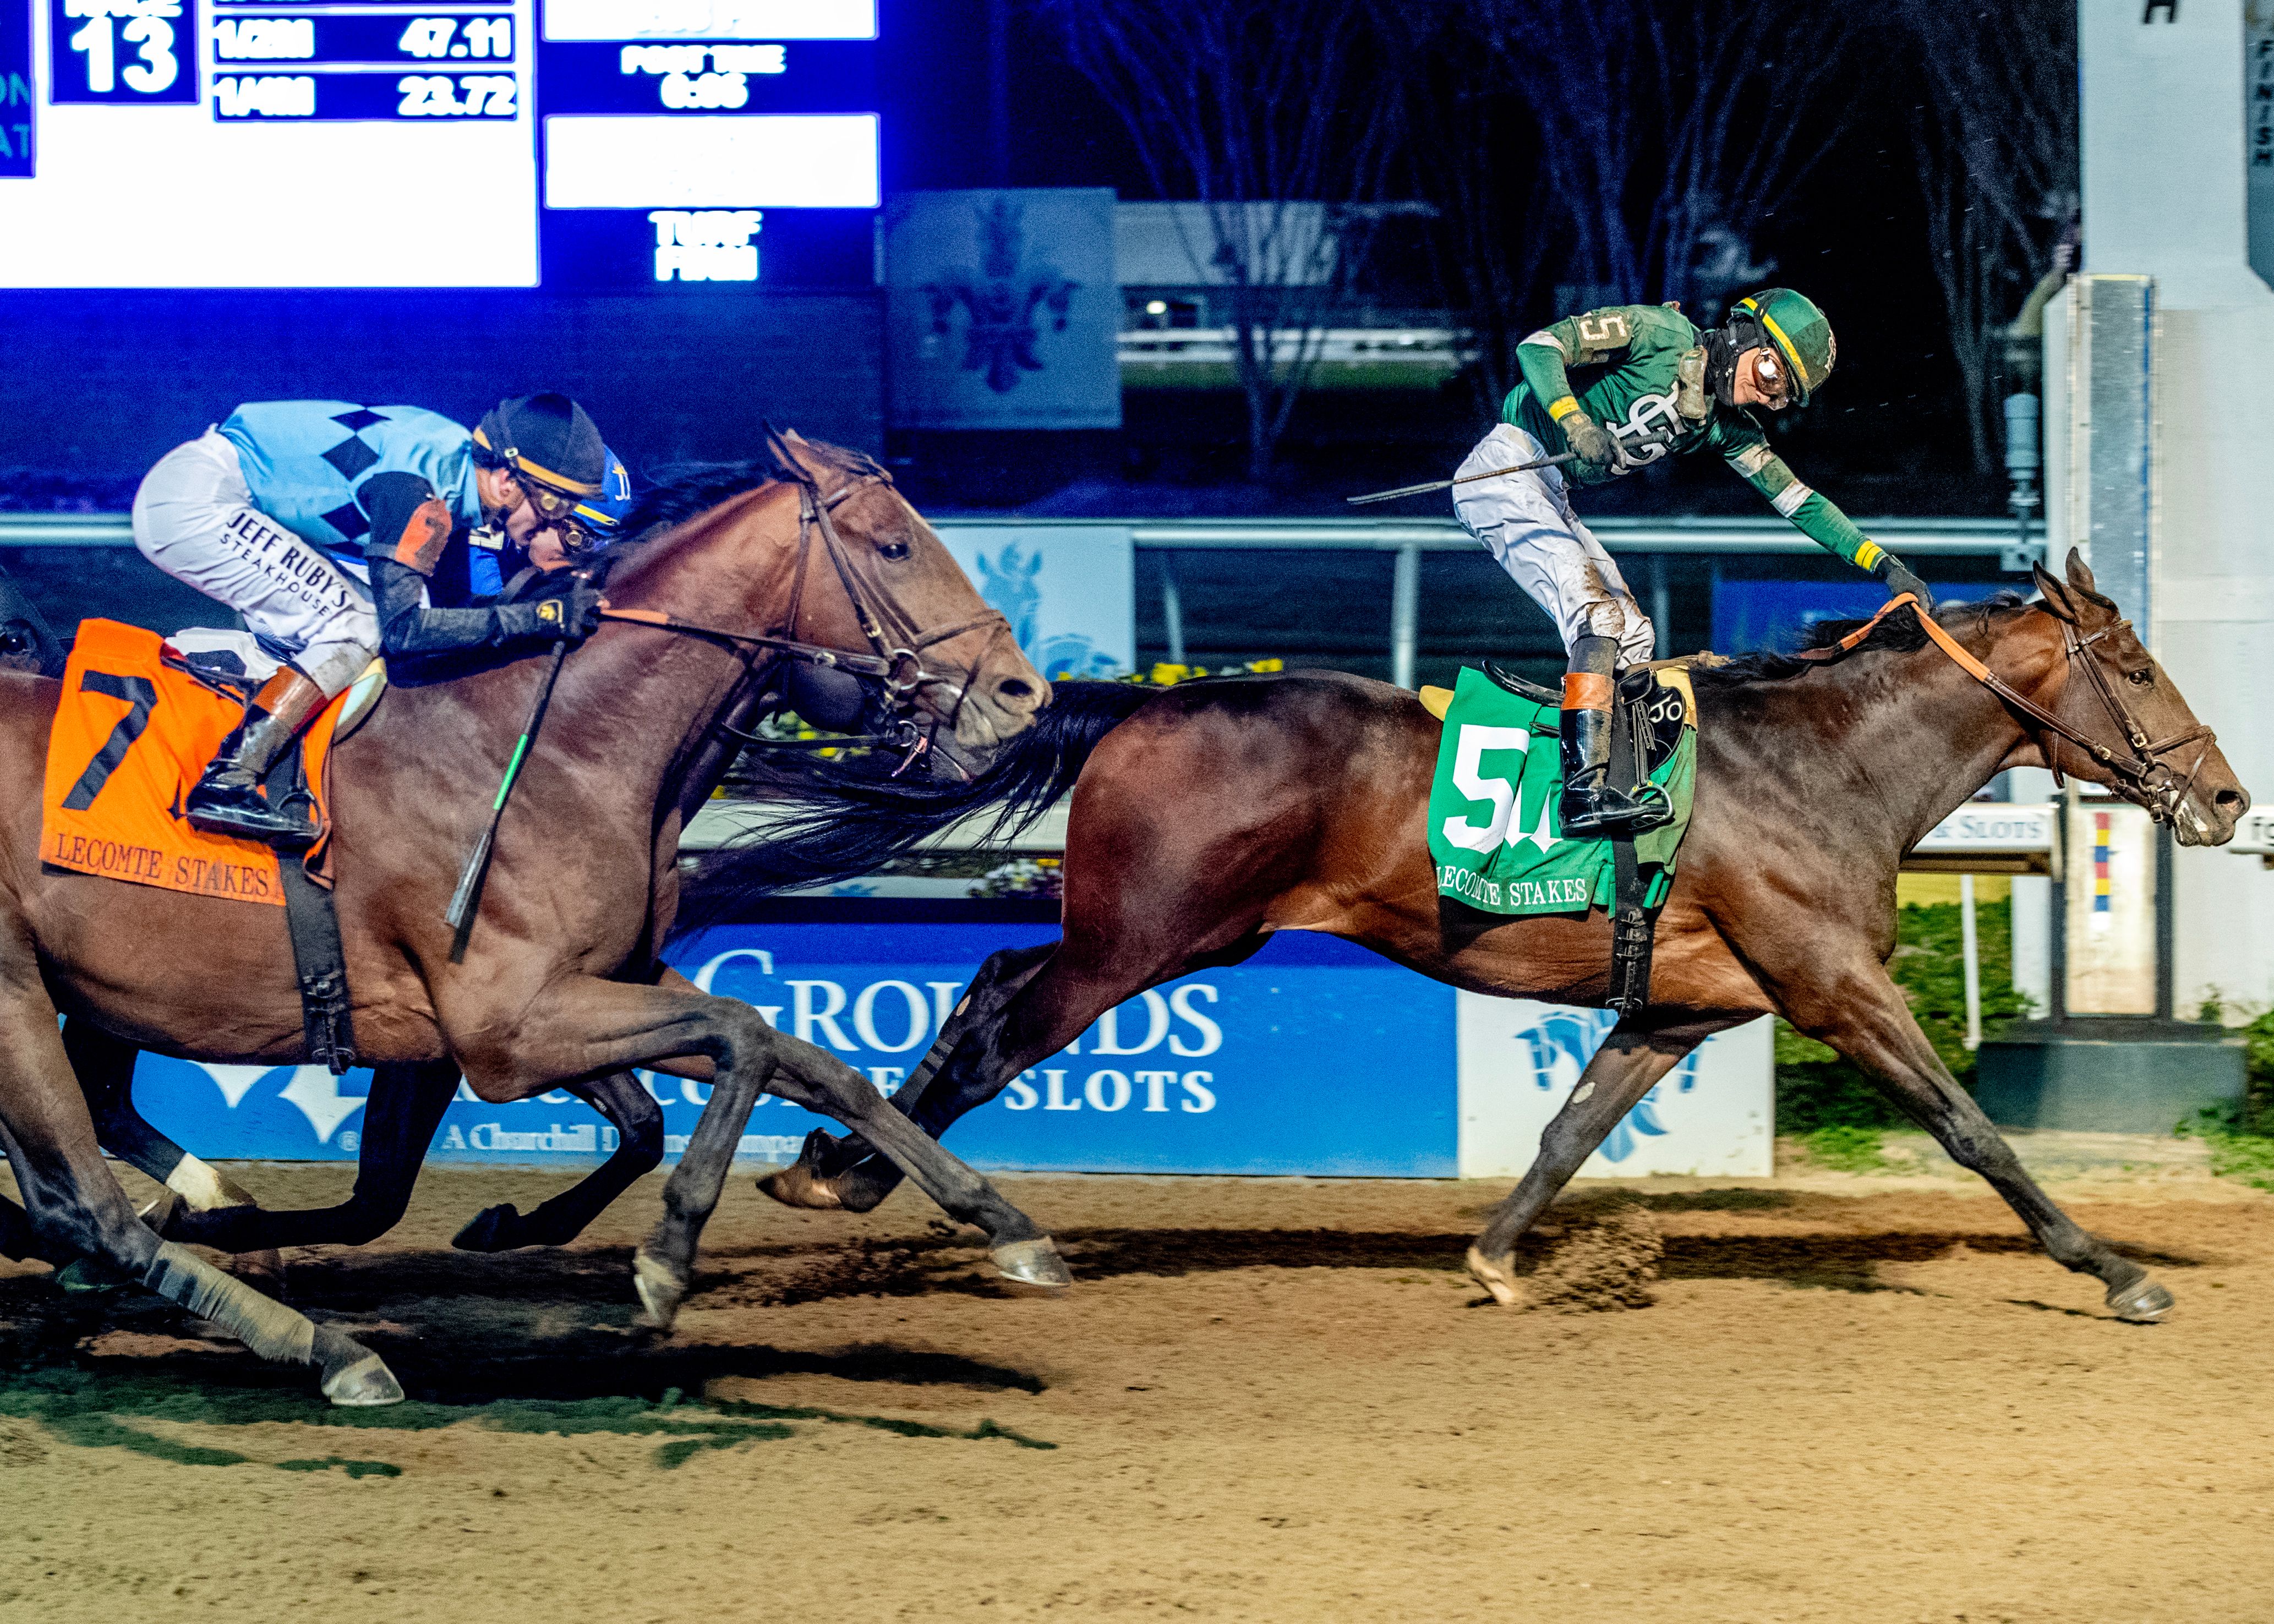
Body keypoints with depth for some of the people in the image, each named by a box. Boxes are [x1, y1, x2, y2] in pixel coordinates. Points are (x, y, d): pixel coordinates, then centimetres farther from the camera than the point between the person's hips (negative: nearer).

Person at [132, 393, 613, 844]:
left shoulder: (461, 459, 5)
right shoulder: (415, 489, -22)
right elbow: (402, 629, -24)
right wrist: (540, 617, -22)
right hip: (194, 498, -9)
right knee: (357, 630, -15)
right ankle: (225, 785, -18)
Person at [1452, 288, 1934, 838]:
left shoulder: (1726, 426, 10)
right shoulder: (1661, 334, -12)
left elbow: (1795, 499, 12)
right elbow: (1540, 347, -19)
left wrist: (1884, 565, 6)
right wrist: (1577, 426, -33)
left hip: (1547, 495, 10)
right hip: (1505, 468, -10)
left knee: (1633, 639, 6)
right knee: (1598, 612, -23)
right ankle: (1585, 789, -34)